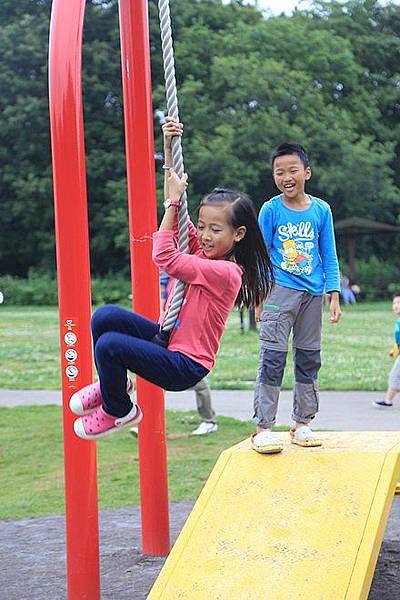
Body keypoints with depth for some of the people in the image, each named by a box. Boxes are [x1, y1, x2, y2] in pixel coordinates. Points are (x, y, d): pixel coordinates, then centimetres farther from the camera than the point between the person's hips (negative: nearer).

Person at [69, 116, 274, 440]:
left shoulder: (226, 272, -19)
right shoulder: (204, 253, 5)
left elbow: (164, 257, -24)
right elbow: (176, 203, 7)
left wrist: (173, 201, -17)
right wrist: (169, 150, 0)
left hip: (185, 365, -9)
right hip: (168, 340, 9)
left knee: (109, 344, -26)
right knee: (105, 316, -10)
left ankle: (120, 411, 1)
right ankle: (112, 383, 11)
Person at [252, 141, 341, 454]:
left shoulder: (321, 210, 5)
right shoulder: (271, 210, -2)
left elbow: (329, 256, 9)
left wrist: (334, 294, 3)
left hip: (312, 293, 4)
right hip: (280, 290, -3)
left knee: (309, 358, 8)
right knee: (272, 357, -9)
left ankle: (302, 423, 18)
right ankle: (263, 427, -7)